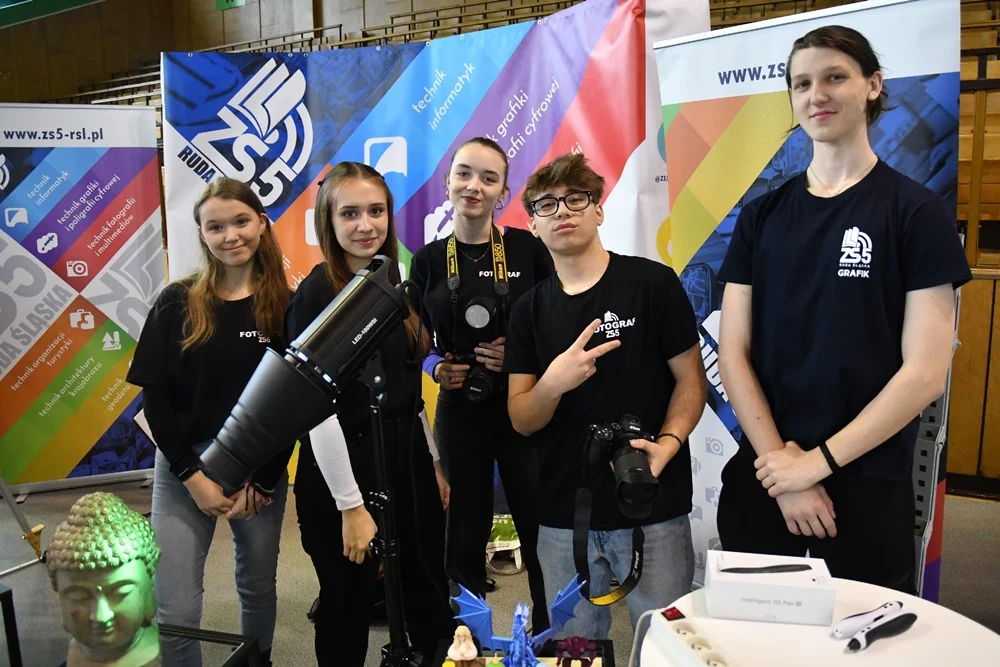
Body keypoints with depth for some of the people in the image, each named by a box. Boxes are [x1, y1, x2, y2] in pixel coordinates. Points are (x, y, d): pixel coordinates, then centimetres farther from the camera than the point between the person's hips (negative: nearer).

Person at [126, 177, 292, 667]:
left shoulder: (285, 306, -4)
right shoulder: (176, 304, -3)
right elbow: (154, 398, -4)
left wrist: (261, 481, -8)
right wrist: (193, 476, -10)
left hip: (262, 471, 1)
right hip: (184, 470, 0)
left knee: (258, 588, 17)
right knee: (175, 613, -2)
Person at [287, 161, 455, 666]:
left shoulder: (393, 285, 8)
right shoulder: (315, 295, -13)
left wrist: (435, 462, 14)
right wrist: (351, 505, -17)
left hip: (407, 456, 7)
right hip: (345, 465, -6)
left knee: (429, 596, 17)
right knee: (349, 605, 11)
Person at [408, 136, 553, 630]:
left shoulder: (528, 248, -3)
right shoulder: (427, 260, 3)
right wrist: (437, 367, -9)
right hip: (459, 411, 2)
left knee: (540, 528, 3)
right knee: (466, 529, 12)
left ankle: (550, 635, 24)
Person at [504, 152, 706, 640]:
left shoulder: (652, 283, -5)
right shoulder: (529, 310, 5)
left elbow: (691, 381, -2)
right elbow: (522, 421, 1)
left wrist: (667, 444, -20)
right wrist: (553, 384, -20)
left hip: (653, 510, -3)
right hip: (562, 514, 3)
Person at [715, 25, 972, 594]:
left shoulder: (918, 212, -5)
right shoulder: (762, 215, 4)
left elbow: (925, 373, -10)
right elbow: (733, 352, -2)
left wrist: (818, 461, -13)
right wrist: (780, 462, -11)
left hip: (868, 487, -2)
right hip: (761, 478, 3)